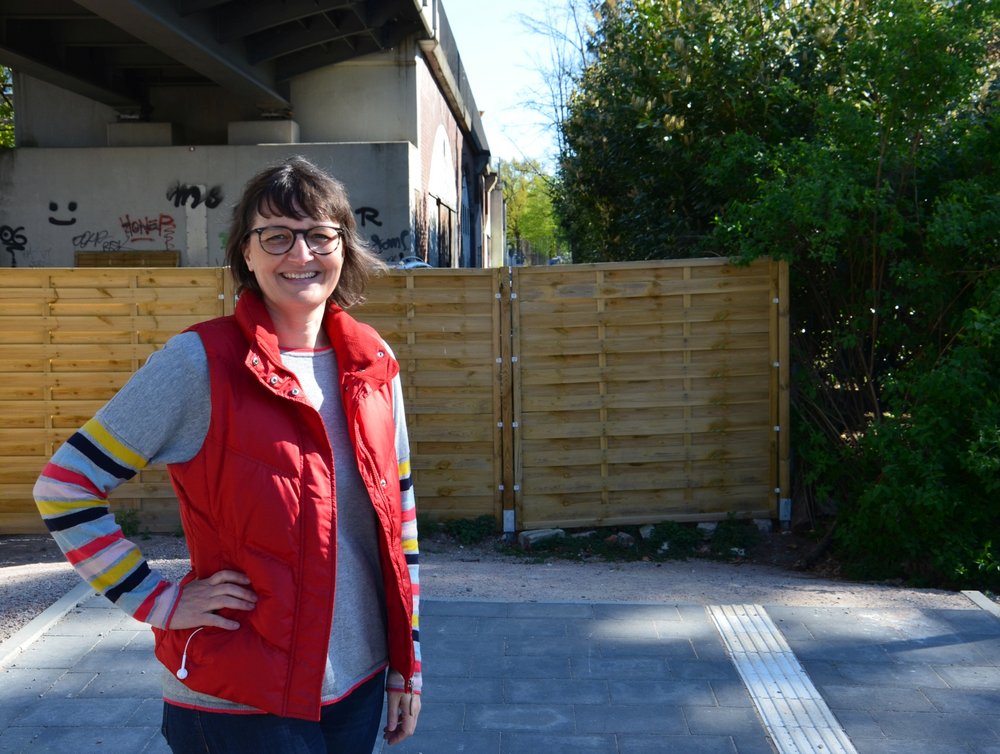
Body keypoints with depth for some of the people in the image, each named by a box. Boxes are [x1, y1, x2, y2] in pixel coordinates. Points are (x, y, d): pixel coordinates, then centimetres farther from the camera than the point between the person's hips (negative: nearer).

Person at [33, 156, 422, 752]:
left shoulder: (373, 365, 1)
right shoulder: (200, 363, -13)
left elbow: (400, 511, 8)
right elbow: (63, 488, -10)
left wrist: (407, 662, 9)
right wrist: (160, 603, -12)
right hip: (241, 703, -4)